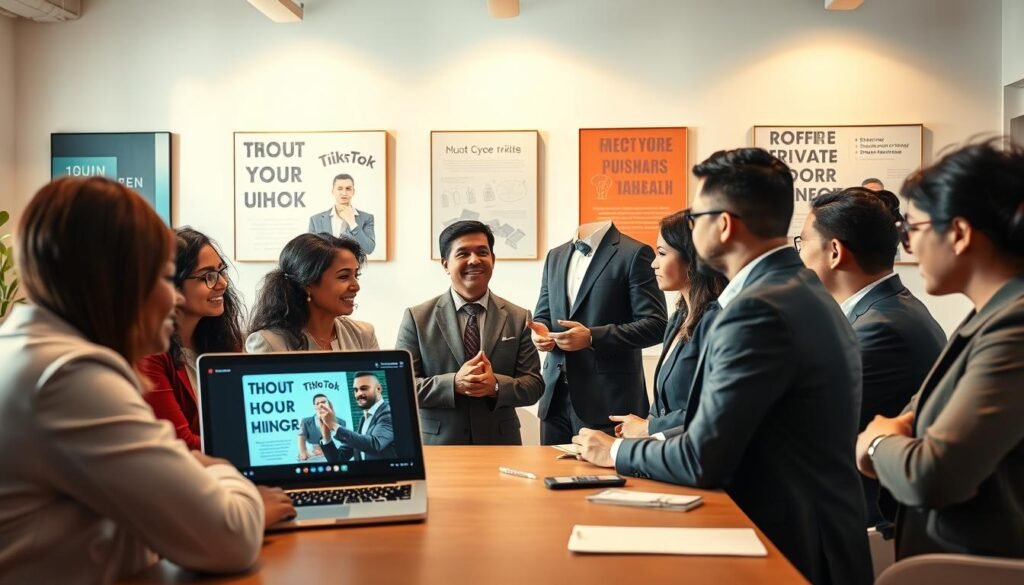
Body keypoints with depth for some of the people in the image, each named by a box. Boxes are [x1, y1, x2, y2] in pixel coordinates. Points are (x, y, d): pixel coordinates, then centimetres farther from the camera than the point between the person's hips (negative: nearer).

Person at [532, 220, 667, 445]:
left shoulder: (634, 253, -6)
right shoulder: (555, 256, 15)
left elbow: (656, 324, -11)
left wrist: (592, 338, -19)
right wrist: (540, 329, -3)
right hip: (556, 397, 6)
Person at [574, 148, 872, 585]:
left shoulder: (758, 308, -21)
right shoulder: (800, 288, 8)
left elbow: (702, 462, -20)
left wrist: (616, 452, -4)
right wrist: (652, 433, 12)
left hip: (789, 547, -9)